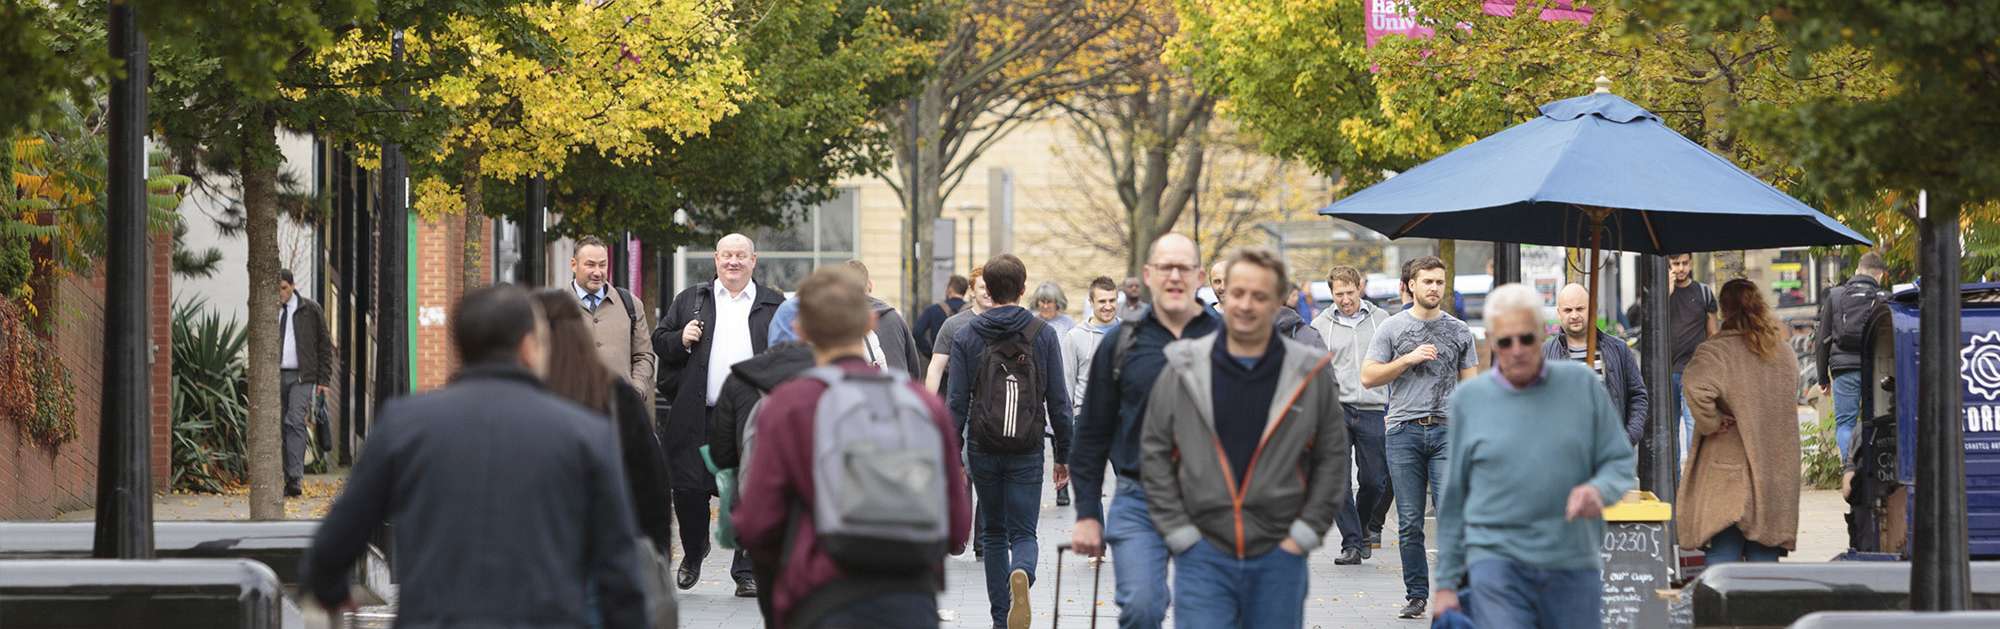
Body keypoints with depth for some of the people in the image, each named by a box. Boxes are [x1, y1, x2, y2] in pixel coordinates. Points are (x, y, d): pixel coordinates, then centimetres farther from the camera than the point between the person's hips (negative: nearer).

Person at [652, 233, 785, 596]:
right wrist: (681, 340, -6)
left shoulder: (775, 305, 10)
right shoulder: (690, 300, 13)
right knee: (689, 488, -1)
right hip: (698, 416, 1)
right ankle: (694, 552, 26)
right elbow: (659, 341, 15)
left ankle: (747, 572, 8)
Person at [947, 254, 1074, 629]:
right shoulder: (1043, 336, 0)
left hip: (983, 450, 1)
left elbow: (957, 404, -3)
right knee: (1023, 533, 3)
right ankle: (1021, 575, -31)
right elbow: (1058, 401, -1)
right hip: (1028, 451, -1)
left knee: (994, 534, 15)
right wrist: (1064, 454, 6)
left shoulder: (966, 338, 0)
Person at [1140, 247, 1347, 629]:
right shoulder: (1184, 371, 0)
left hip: (1279, 556, 1)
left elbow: (1333, 457, 6)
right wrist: (1178, 531, -2)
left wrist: (1305, 533, -1)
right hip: (1203, 555, -1)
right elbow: (1154, 452, 4)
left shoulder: (1310, 375, 1)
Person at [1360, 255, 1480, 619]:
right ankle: (1416, 595, 10)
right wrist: (1408, 359, -8)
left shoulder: (1459, 331, 11)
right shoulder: (1392, 328, 7)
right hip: (1404, 432, 0)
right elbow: (1368, 377, 3)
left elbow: (1470, 385, 13)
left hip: (1447, 431, 0)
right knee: (1409, 523, 2)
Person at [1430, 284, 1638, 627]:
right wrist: (1447, 581, 11)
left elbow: (1622, 461, 7)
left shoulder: (1583, 385, 3)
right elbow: (1453, 496, 10)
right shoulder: (1468, 398, 4)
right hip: (1497, 560, -1)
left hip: (1574, 563, 2)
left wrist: (1598, 489, -18)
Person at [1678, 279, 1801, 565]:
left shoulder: (1715, 351, -11)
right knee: (1764, 559, 9)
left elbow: (1697, 387, -31)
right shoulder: (1786, 356, 11)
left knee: (1723, 555, -3)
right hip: (1775, 478, 5)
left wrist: (1711, 423, -15)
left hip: (1727, 474, -5)